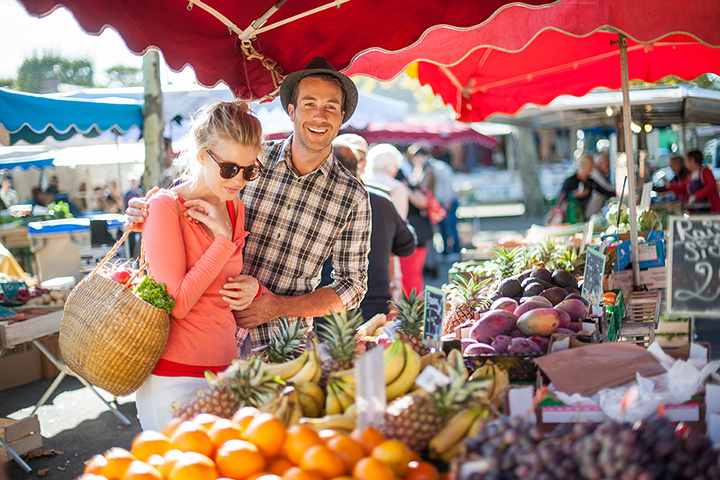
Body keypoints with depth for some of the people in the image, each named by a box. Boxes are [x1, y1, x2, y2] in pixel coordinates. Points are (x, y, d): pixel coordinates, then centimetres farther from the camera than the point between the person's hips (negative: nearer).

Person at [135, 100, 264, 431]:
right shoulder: (165, 207, -11)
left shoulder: (235, 209, 10)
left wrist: (251, 286, 1)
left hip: (224, 371, 7)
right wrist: (223, 239, -15)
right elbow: (178, 303, -17)